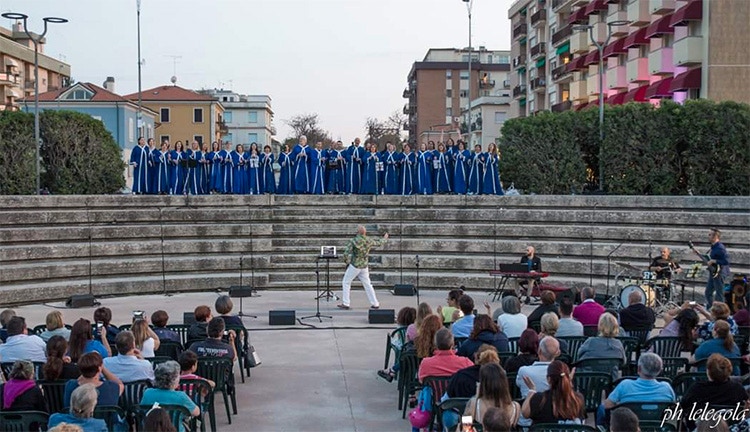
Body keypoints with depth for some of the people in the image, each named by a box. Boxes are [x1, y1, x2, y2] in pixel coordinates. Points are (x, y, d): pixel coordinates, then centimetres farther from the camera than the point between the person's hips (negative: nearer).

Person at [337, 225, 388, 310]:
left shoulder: (353, 241, -15)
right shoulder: (369, 241, 0)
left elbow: (346, 253, -18)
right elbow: (379, 243, 18)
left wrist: (346, 261, 2)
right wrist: (385, 239, 39)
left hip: (354, 265, -5)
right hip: (364, 265, 5)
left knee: (346, 283, 6)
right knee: (367, 284, 14)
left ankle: (346, 304, 1)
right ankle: (375, 303, 14)